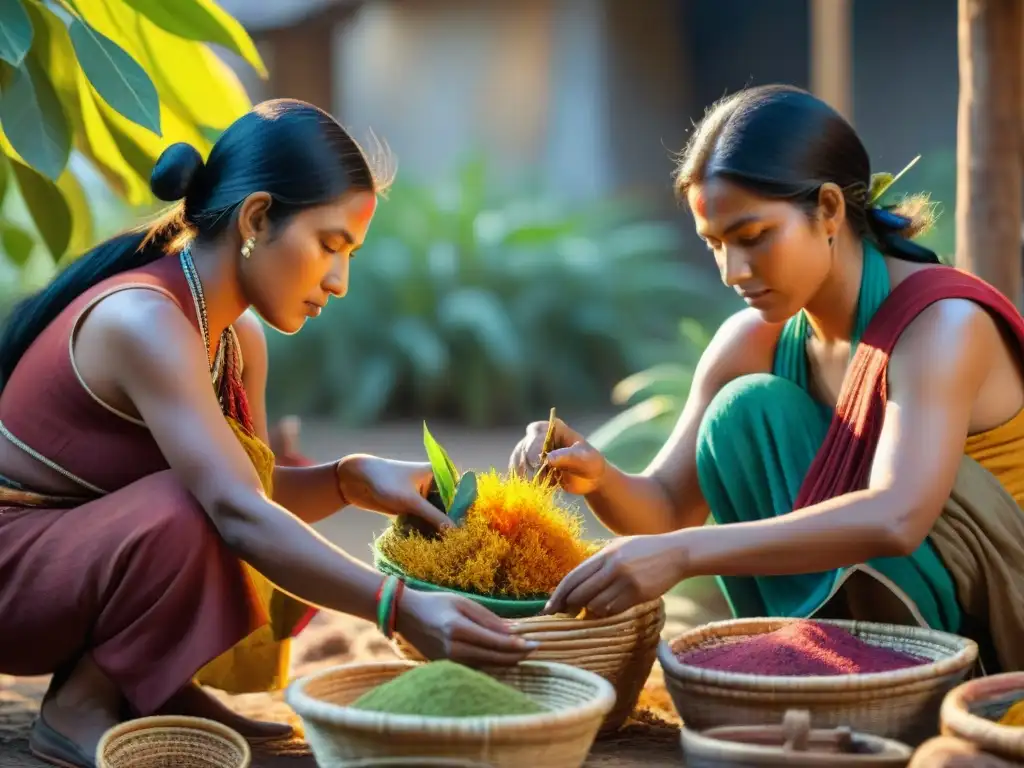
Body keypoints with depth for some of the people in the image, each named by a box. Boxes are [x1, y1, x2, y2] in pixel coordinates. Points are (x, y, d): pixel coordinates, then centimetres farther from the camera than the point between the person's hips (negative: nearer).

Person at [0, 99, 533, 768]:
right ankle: (78, 708, -14)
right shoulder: (143, 320, -28)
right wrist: (402, 609, -43)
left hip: (96, 549, 9)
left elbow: (254, 490, 5)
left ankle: (151, 690, 5)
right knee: (188, 518, -34)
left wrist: (354, 480, -15)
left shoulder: (241, 339, 2)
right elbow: (237, 512, -37)